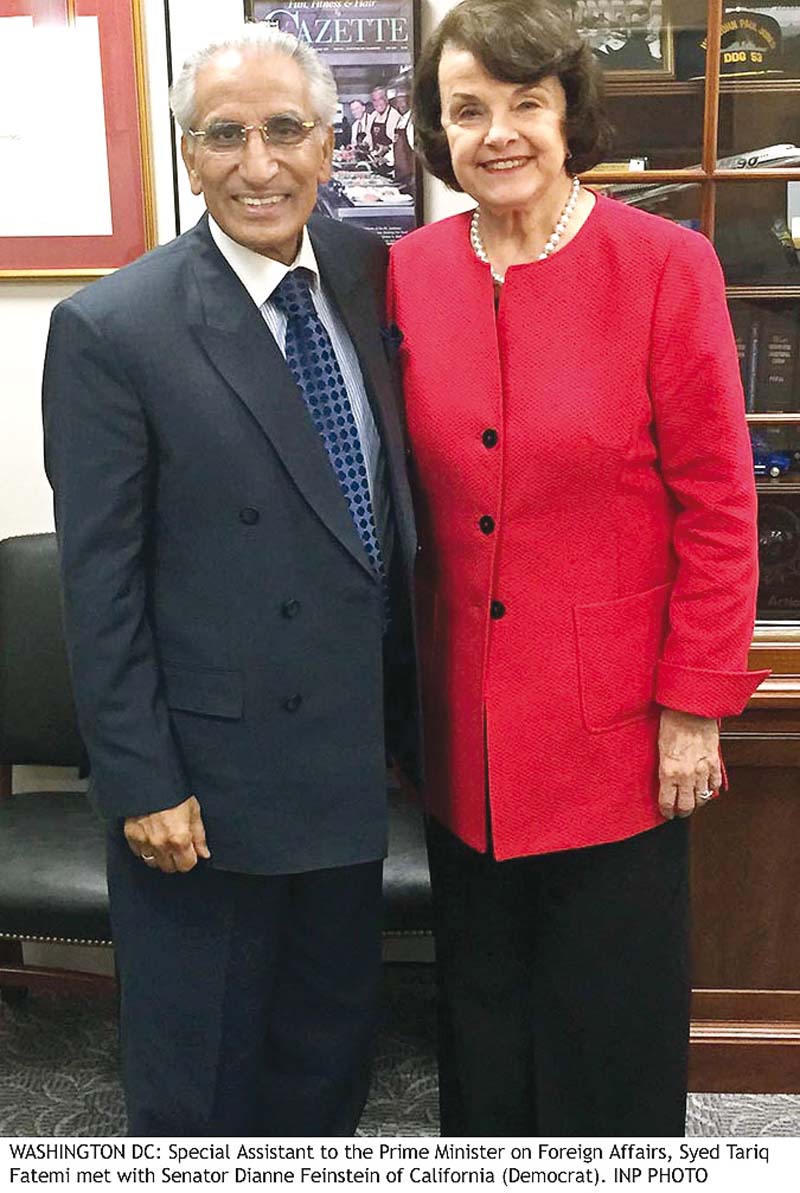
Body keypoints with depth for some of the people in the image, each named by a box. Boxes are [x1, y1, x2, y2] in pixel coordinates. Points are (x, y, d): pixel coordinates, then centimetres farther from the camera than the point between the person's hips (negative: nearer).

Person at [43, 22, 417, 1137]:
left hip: (351, 753, 5)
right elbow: (99, 585, -12)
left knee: (334, 1043, 23)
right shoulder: (111, 330, -14)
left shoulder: (368, 273, 1)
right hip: (207, 775, -5)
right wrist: (141, 783, -12)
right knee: (201, 1068, 15)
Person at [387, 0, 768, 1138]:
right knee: (481, 1000, 20)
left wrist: (694, 708, -8)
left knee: (610, 1015, 12)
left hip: (614, 722, -3)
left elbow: (717, 504, -8)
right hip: (463, 722, 4)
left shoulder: (665, 265, -9)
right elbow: (408, 498, 8)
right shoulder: (411, 273, 1)